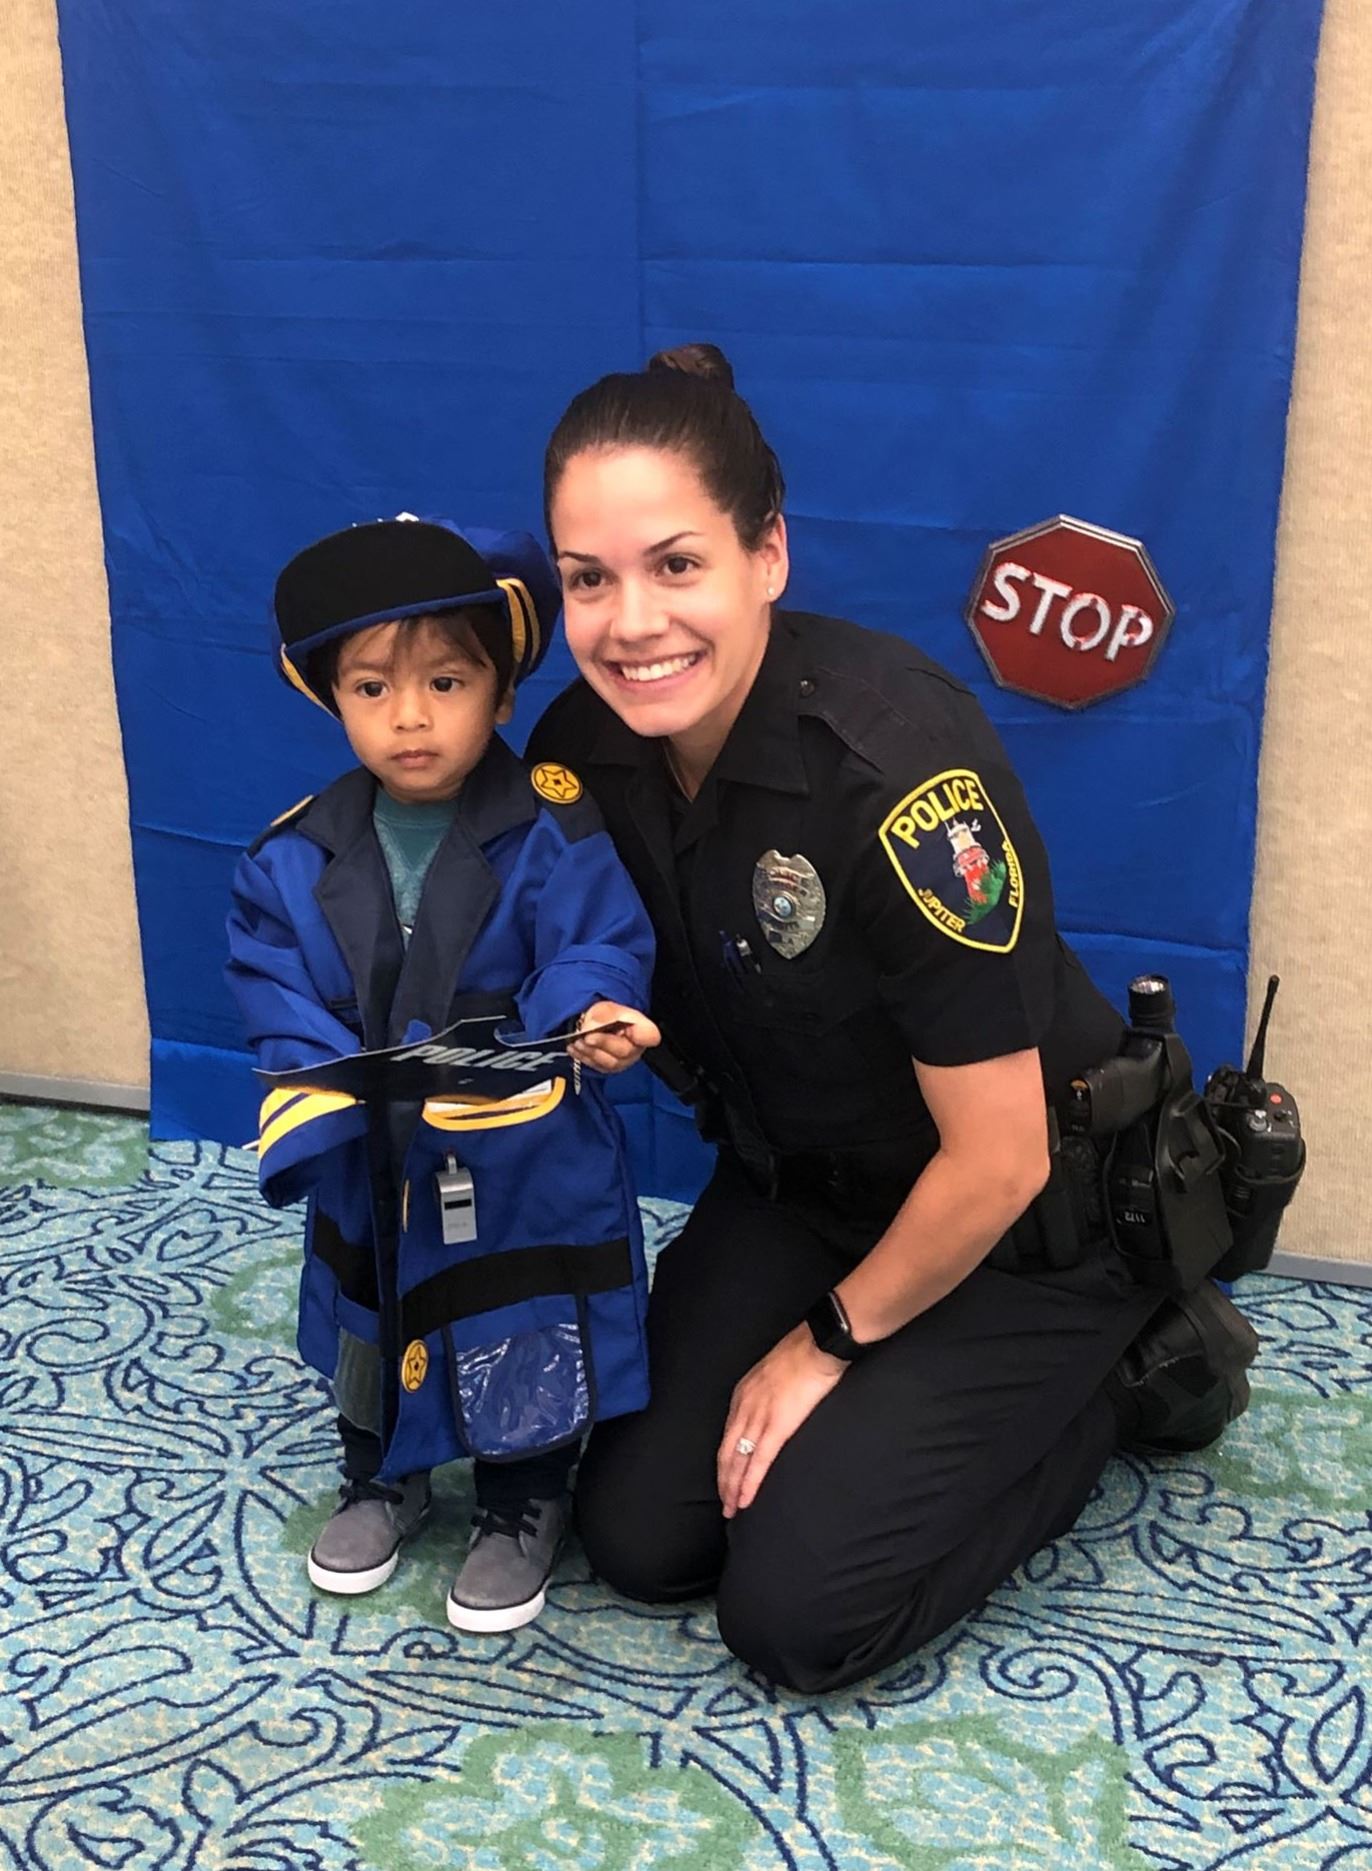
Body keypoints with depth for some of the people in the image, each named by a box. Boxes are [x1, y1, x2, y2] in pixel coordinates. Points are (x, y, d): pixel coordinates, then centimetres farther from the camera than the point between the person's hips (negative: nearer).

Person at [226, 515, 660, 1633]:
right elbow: (269, 971, -1)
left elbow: (598, 944, -21)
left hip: (524, 1163, -4)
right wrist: (318, 1066, -17)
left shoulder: (553, 829, -16)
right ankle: (381, 1477, 48)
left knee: (528, 1336, 11)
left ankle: (524, 1505, 36)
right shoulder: (303, 855, -4)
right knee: (372, 1323, 23)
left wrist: (592, 1013, -42)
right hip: (367, 1159, 4)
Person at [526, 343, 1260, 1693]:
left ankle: (1133, 1373, 9)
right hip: (799, 1181, 6)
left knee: (795, 1610, -9)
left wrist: (830, 1341, -10)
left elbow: (997, 1163, -23)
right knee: (635, 1537, 0)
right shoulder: (588, 745, -13)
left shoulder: (897, 771, -33)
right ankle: (903, 1391, 22)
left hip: (1028, 1220, -6)